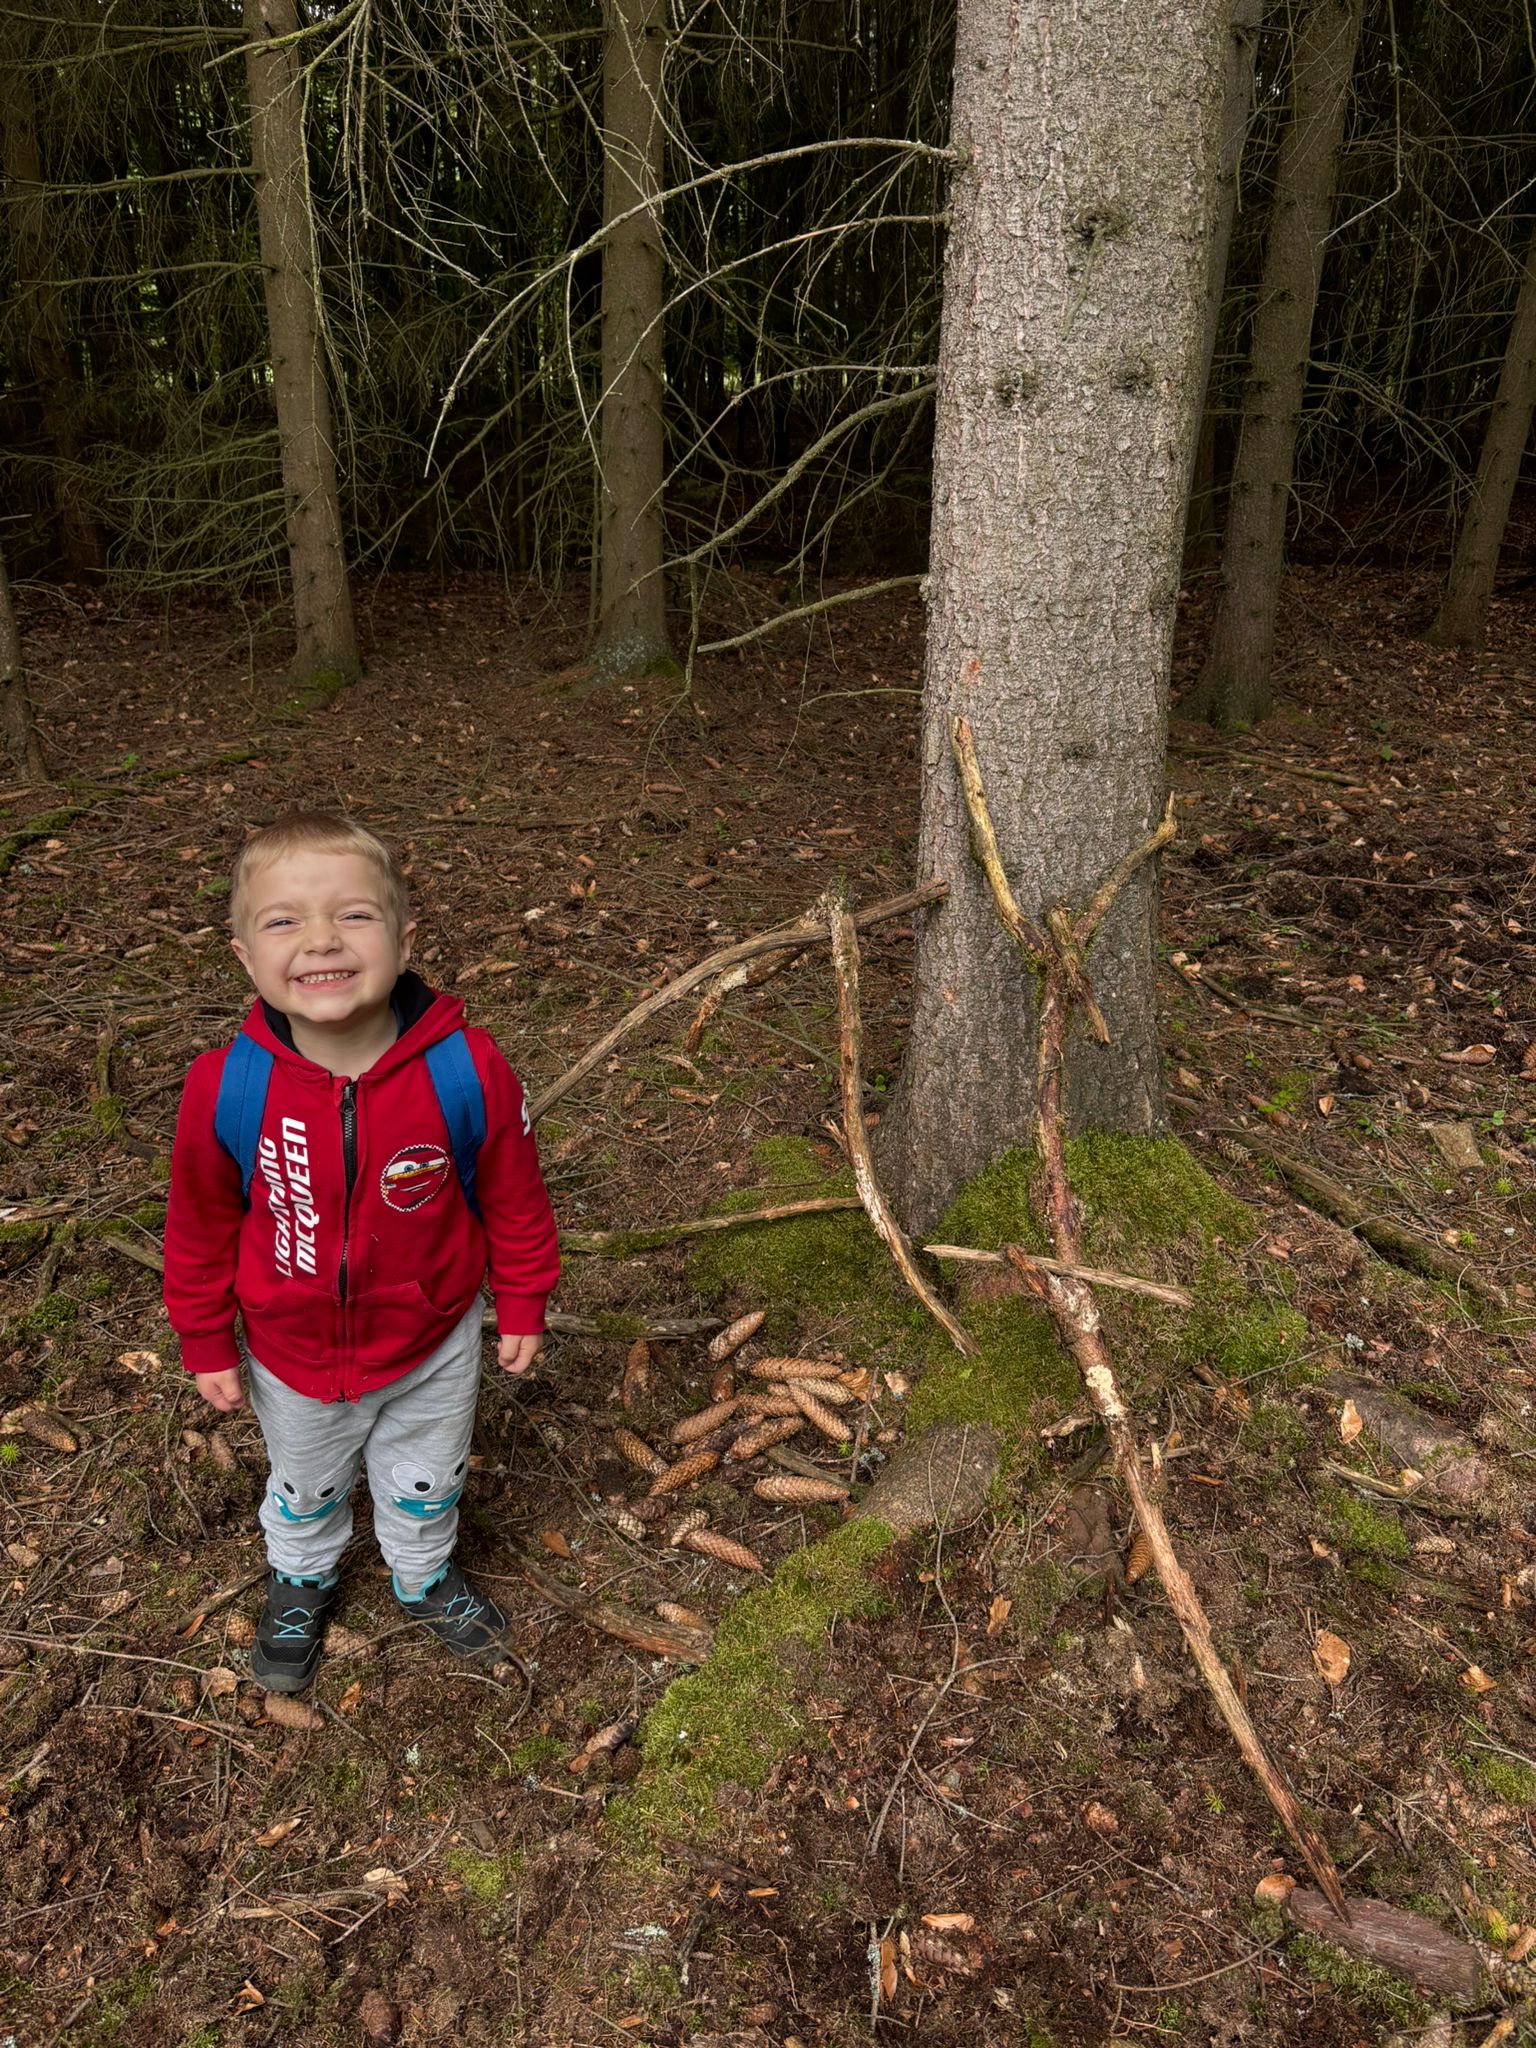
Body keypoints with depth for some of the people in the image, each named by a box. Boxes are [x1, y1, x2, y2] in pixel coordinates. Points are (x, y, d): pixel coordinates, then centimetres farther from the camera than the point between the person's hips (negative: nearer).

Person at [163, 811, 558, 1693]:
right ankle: (301, 1581, 64)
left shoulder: (466, 1070, -29)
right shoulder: (226, 1090, -27)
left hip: (432, 1345, 0)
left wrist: (522, 1305, -1)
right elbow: (201, 1228, -9)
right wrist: (207, 1345, 1)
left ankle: (424, 1573, 61)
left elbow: (514, 1198, -12)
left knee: (424, 1485, 28)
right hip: (293, 1356, 1)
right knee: (306, 1489, 31)